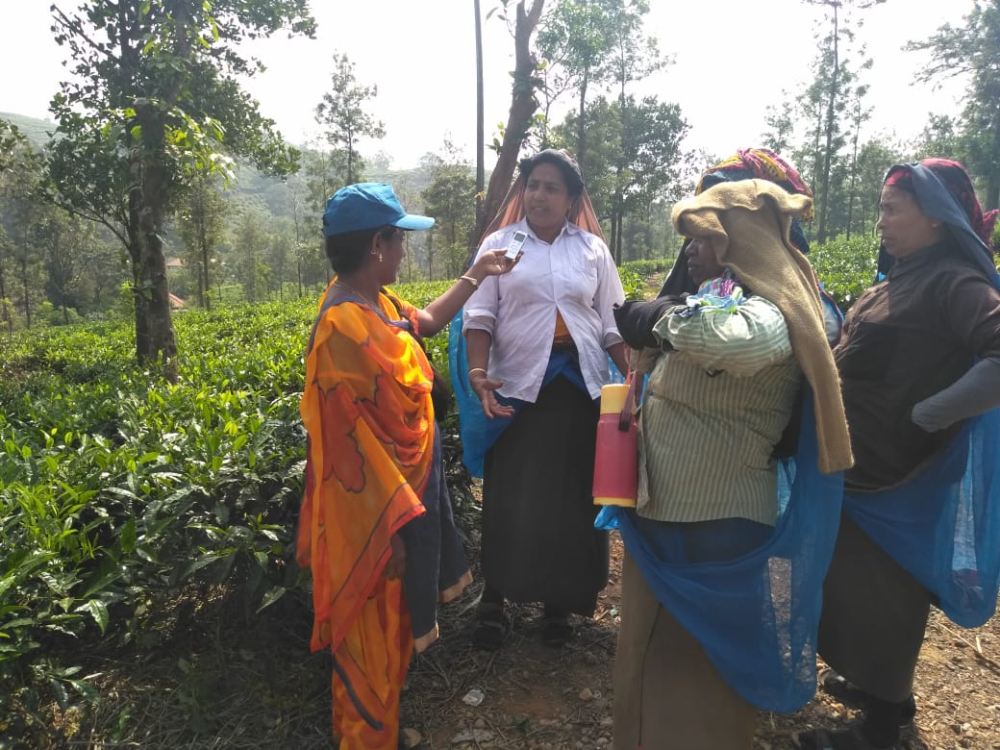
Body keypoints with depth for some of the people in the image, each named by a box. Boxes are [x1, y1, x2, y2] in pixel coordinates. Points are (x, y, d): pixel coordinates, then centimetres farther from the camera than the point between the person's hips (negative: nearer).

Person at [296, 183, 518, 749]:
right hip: (379, 508, -10)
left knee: (391, 623, 29)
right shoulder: (344, 325, -28)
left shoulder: (378, 302, 3)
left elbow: (427, 322, 24)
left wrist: (476, 276, 22)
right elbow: (348, 435, -29)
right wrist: (395, 514, -25)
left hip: (409, 486, 10)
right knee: (373, 629, 9)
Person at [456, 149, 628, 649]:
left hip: (581, 384, 2)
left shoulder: (593, 249, 9)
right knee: (511, 496, 1)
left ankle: (559, 601, 26)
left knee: (572, 496, 9)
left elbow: (613, 323, 9)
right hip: (518, 384, -2)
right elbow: (479, 316, -3)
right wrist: (478, 373, -18)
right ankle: (494, 598, 19)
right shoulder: (499, 245, 4)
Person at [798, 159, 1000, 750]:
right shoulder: (904, 276, 8)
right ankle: (880, 683, 45)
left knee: (878, 594, 7)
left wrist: (924, 416, -26)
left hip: (893, 476, -9)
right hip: (860, 464, 9)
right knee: (859, 585, 23)